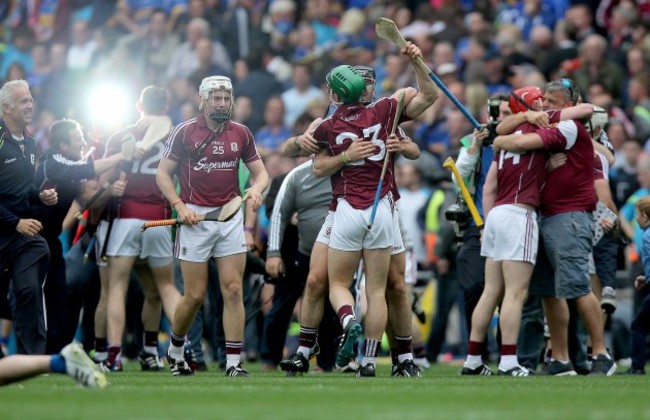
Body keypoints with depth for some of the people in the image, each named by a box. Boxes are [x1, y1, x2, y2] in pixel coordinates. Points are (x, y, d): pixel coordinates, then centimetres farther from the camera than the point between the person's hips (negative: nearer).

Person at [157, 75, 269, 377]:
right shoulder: (185, 132, -2)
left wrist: (257, 188, -11)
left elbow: (261, 172, 12)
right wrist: (179, 205, -12)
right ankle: (175, 349, 24)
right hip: (195, 217, -3)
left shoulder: (241, 133, 8)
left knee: (233, 290, -6)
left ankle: (233, 363, -5)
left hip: (231, 216, 3)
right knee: (195, 295, -1)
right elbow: (163, 173, 1)